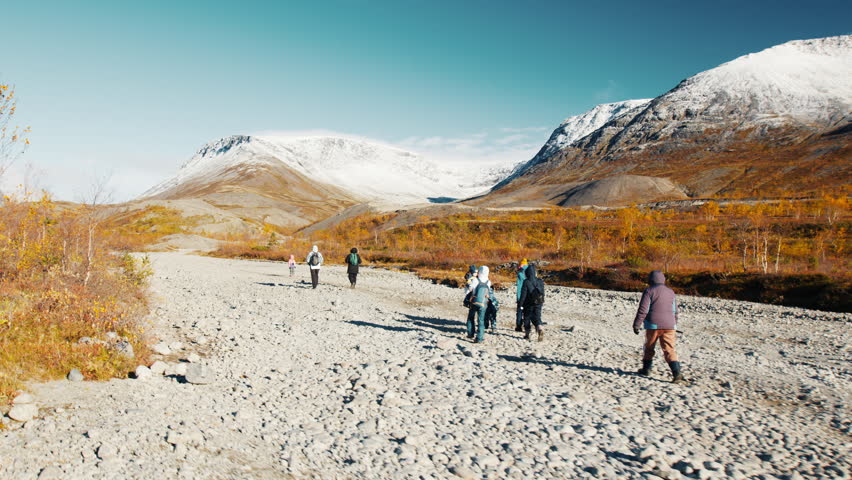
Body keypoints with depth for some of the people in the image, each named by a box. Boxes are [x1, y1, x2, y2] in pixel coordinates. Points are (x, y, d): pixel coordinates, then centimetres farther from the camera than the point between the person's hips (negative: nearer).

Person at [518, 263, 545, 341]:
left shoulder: (526, 282, -14)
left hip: (529, 304, -3)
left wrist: (521, 304, -6)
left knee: (527, 318, 12)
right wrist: (541, 301, 20)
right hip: (538, 303, 3)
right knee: (537, 317, 6)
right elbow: (542, 292, 8)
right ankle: (540, 330, -22)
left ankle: (527, 335, 19)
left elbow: (523, 294, -13)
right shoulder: (540, 281, 1)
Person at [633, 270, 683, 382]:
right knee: (669, 350, 1)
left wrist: (636, 324, -8)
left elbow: (643, 310, -11)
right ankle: (676, 372, -14)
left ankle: (646, 369, 24)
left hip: (653, 325, -3)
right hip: (669, 325, 4)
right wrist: (674, 326, 28)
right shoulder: (671, 292, 12)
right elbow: (675, 312, 18)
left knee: (649, 347, 14)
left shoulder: (649, 291, -4)